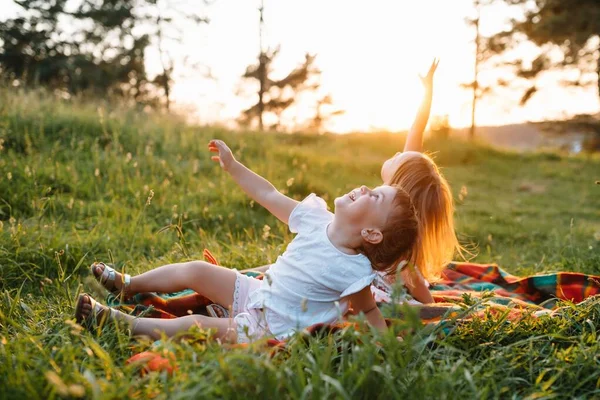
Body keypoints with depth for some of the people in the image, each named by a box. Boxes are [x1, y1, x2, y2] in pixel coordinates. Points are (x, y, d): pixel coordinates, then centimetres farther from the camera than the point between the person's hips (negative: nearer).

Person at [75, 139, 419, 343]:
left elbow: (372, 314, -13)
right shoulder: (317, 219, -8)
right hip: (257, 293, 7)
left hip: (271, 330, -6)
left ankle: (120, 322, -7)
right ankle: (127, 285, 27)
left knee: (199, 326, -20)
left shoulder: (353, 273, -25)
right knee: (195, 271, 5)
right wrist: (233, 166, 3)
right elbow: (270, 197, 2)